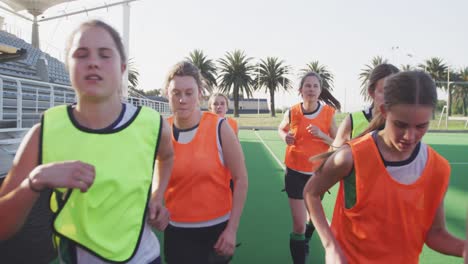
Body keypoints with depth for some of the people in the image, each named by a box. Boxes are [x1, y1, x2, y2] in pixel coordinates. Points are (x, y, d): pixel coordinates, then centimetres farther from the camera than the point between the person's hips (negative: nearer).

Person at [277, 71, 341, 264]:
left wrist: (321, 135, -23)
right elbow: (281, 129, 11)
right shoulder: (292, 113, -9)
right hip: (295, 172, -2)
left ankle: (305, 243, 54)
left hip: (318, 172, 2)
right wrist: (285, 137, -11)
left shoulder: (328, 112, -8)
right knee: (299, 224, -6)